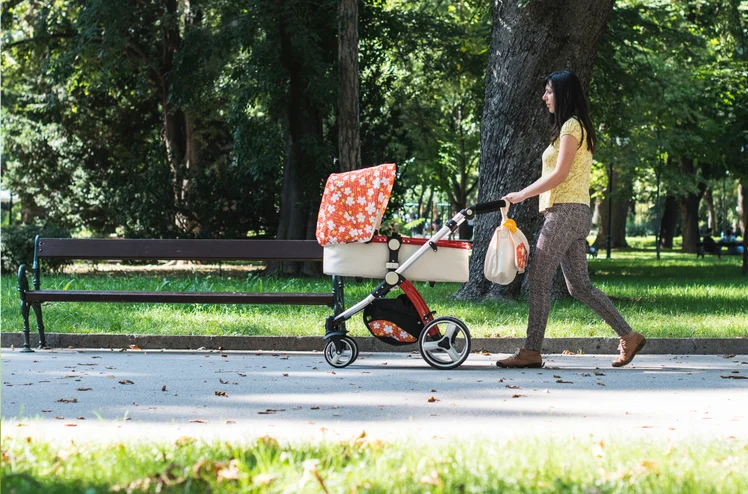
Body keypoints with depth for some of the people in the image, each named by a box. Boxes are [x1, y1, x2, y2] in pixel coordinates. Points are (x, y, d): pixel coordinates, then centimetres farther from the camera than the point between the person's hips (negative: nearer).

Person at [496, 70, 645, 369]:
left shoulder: (571, 125, -9)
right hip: (574, 213, 10)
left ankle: (531, 352, -7)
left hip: (566, 212, -10)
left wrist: (522, 195, -13)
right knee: (579, 285, 9)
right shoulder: (574, 126, 21)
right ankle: (628, 336, 8)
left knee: (538, 281, -8)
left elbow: (560, 174, -16)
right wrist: (527, 194, 16)